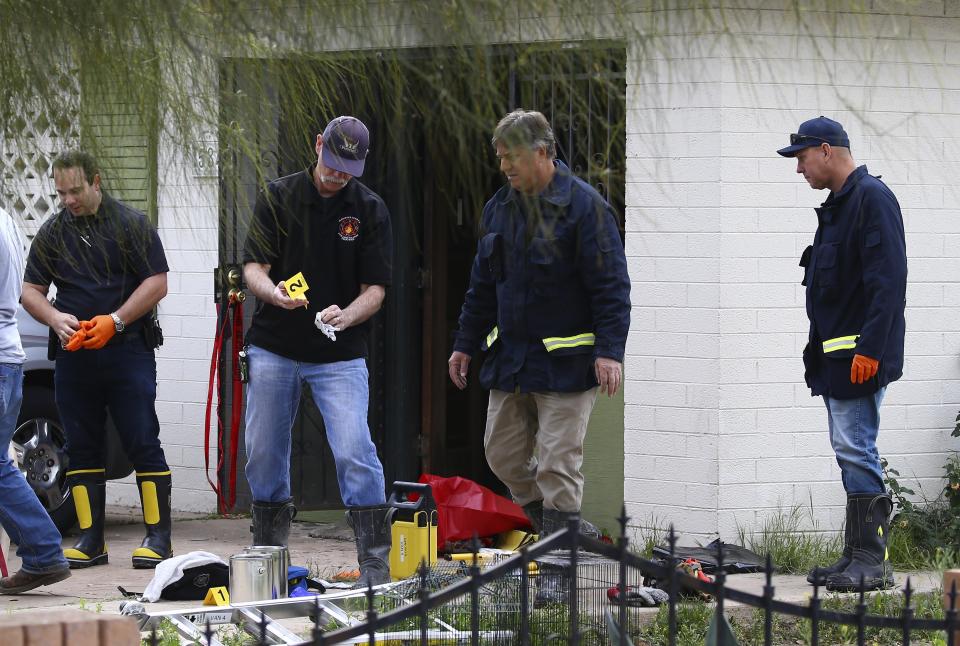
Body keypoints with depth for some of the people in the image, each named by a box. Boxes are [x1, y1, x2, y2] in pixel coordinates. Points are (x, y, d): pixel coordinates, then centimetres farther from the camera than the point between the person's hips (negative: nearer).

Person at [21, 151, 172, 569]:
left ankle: (158, 536, -3)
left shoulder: (131, 225, 0)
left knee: (142, 442, -6)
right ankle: (90, 539, 9)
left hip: (127, 349, -4)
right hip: (74, 356, 4)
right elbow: (31, 291, 13)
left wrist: (115, 321, -13)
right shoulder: (52, 233, 12)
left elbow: (157, 283, -4)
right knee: (81, 446, 5)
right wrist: (56, 319, -8)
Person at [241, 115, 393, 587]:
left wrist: (345, 316, -25)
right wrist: (273, 292, -27)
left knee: (354, 452, -14)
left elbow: (375, 288, -3)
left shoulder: (369, 209, -1)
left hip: (340, 354, -2)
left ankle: (375, 566, -10)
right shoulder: (279, 197, 0)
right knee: (264, 453, 7)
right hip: (274, 350, 2)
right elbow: (252, 266, -4)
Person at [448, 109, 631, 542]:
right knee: (503, 456, 9)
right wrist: (465, 344, 19)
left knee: (558, 465, -5)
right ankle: (550, 522, 26)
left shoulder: (584, 206, -11)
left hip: (566, 363, -7)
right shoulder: (499, 207, 10)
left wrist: (609, 351, -20)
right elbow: (482, 284, 19)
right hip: (509, 359, 7)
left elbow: (611, 286, -13)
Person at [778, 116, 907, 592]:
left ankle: (872, 560, -10)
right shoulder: (837, 205, 19)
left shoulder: (872, 198, -12)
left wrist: (870, 349, -25)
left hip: (860, 354, -10)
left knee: (856, 450, -12)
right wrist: (818, 350, 20)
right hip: (836, 355, 10)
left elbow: (888, 280, -20)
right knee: (850, 453, 11)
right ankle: (857, 557, 14)